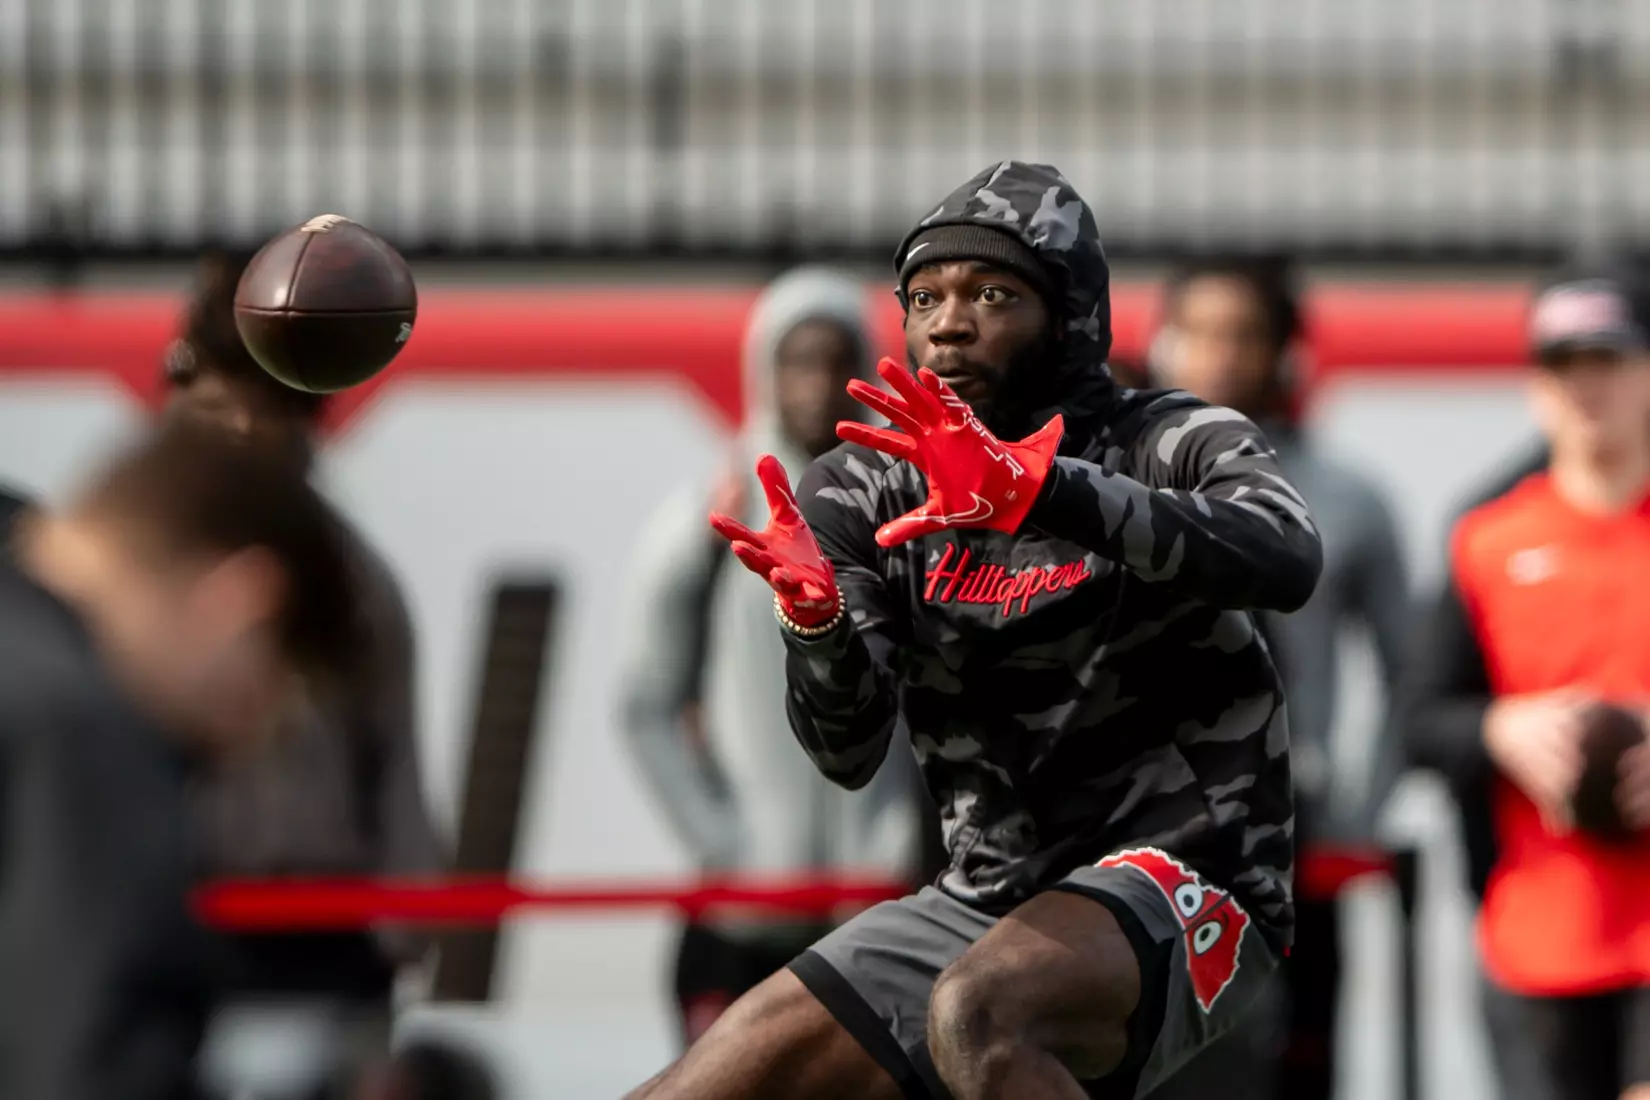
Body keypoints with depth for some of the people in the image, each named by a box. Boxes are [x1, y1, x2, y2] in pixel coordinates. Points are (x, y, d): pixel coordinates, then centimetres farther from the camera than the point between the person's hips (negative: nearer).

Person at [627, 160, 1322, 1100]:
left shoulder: (1177, 446, -5)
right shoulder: (872, 493, 6)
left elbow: (1287, 562, -29)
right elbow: (848, 751, -5)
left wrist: (1038, 489, -40)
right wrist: (814, 616, -28)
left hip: (1186, 879, -6)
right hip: (985, 901, 6)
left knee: (978, 1014, -36)